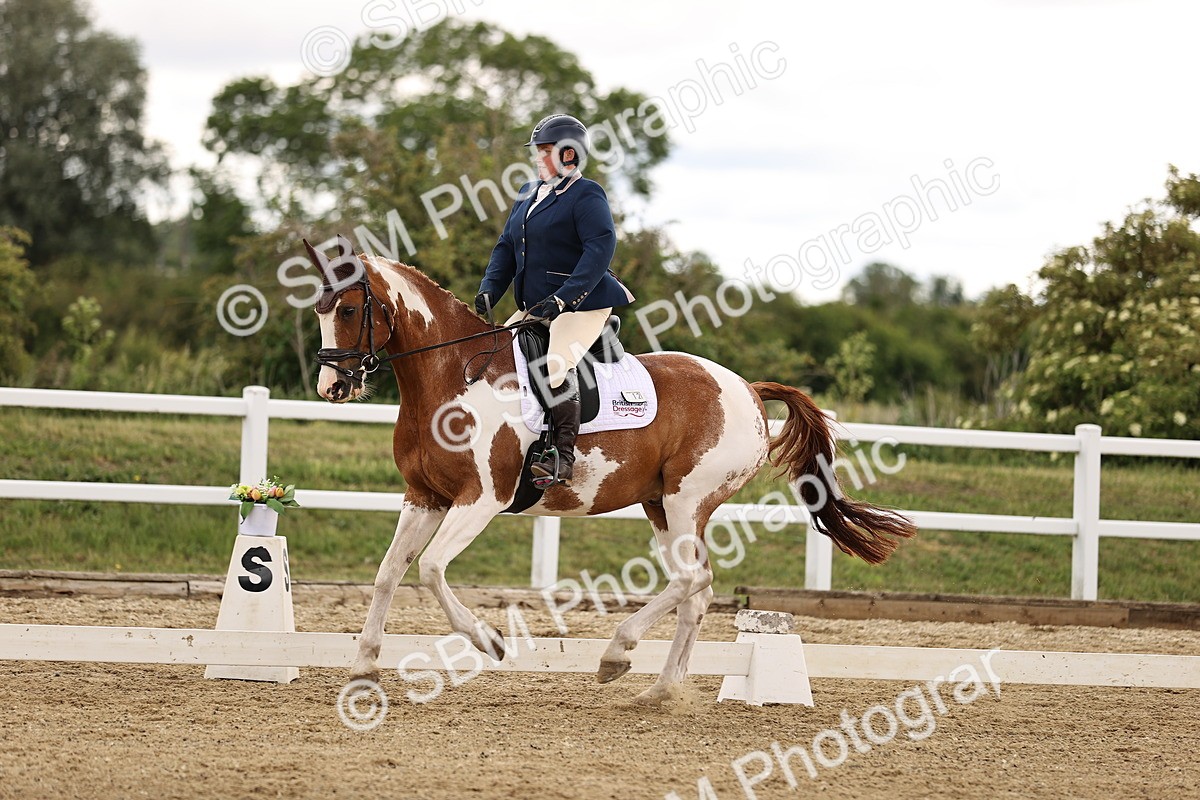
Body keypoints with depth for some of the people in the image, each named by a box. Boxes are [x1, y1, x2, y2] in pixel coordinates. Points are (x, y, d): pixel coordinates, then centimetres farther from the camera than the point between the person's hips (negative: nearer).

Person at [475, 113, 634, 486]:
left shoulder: (586, 195, -8)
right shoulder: (528, 194, 18)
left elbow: (601, 247, -20)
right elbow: (506, 246, 20)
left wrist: (563, 298, -29)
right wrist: (488, 291, 3)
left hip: (582, 305, -9)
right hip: (534, 308, 10)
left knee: (556, 364, -29)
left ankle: (563, 460, -28)